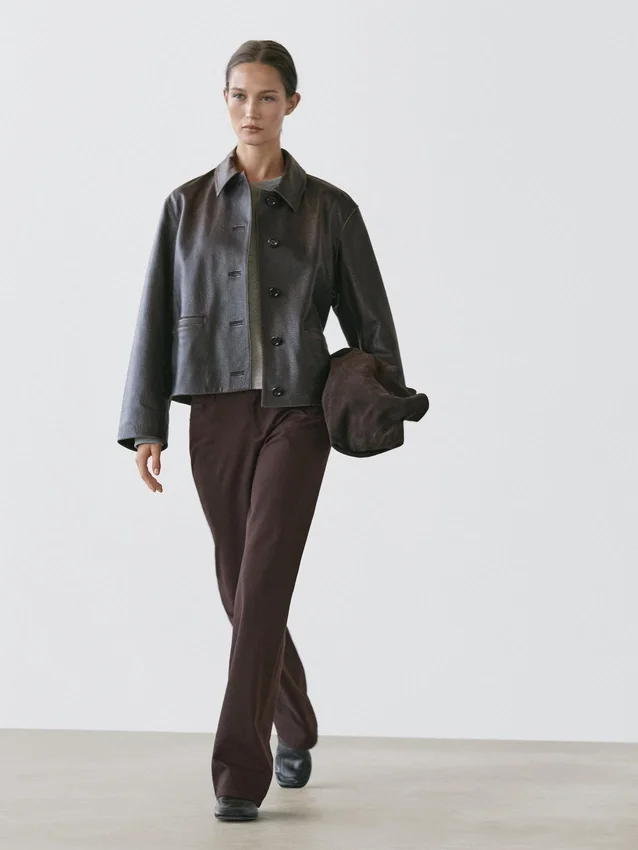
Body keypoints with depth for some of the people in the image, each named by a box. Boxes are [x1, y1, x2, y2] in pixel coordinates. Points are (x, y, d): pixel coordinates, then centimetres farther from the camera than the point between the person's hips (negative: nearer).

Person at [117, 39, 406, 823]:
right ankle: (295, 727, 36)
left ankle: (240, 771, -9)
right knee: (241, 589, 11)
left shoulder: (329, 209, 2)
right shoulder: (187, 205, 6)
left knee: (262, 588, -13)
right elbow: (156, 316, 5)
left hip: (296, 414, -2)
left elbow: (367, 315, 7)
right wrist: (145, 426, 0)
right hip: (216, 416, 3)